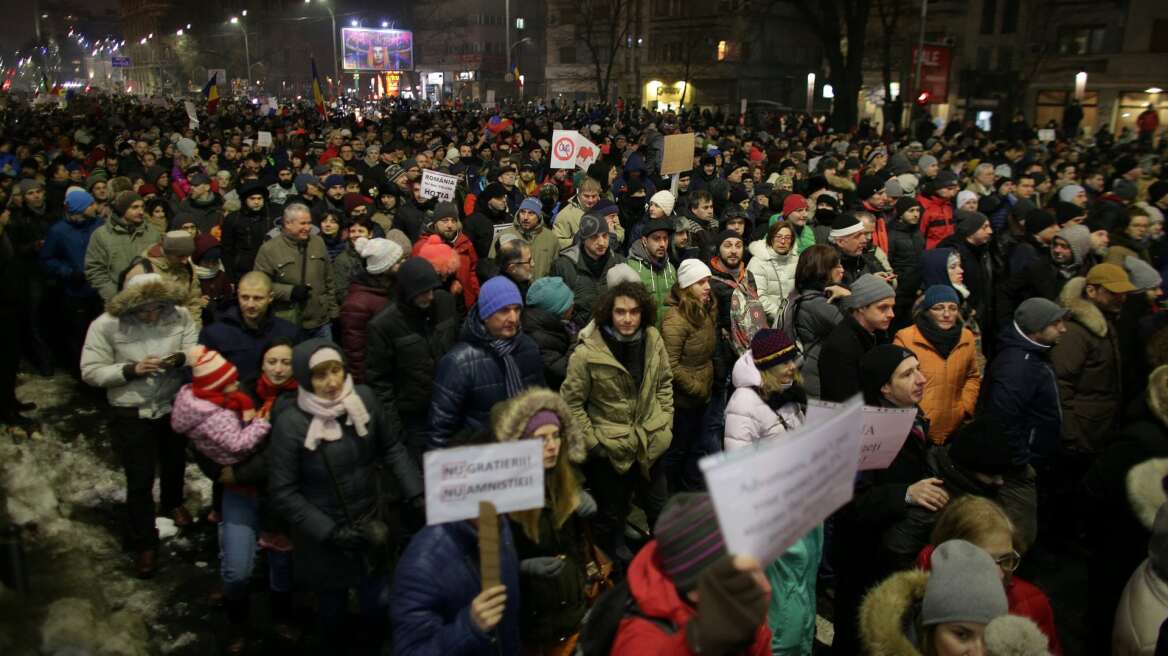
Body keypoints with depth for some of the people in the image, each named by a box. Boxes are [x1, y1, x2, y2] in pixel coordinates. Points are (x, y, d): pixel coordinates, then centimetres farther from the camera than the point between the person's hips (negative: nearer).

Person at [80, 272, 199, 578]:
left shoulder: (179, 315, -14)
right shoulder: (105, 325, -19)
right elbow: (90, 372, -15)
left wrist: (181, 357, -28)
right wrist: (131, 370, -28)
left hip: (174, 406, 3)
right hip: (131, 414, -3)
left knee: (175, 463, 27)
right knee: (139, 481, 4)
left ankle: (173, 504, 58)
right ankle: (144, 543, 23)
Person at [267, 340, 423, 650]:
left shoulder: (364, 399, -11)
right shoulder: (291, 423, -21)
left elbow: (390, 450, 2)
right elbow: (283, 493, -16)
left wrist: (416, 494, -7)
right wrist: (330, 531, -18)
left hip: (370, 524, 3)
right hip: (324, 538, -3)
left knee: (378, 602, 15)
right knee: (334, 607, 16)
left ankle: (375, 644, 45)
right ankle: (335, 645, 47)